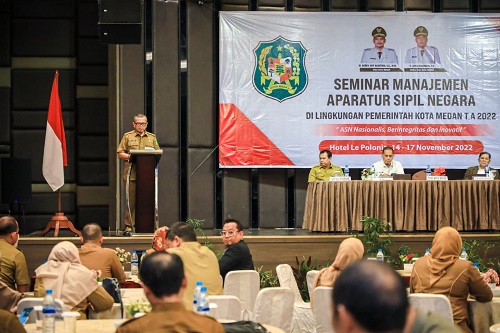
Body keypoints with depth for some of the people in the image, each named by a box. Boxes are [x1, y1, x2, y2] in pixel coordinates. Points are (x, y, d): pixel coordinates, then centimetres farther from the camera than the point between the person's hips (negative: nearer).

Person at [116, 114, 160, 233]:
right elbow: (120, 153, 6)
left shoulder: (152, 137, 18)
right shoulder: (128, 136, 10)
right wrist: (130, 157, -11)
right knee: (131, 201, -4)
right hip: (132, 174, -2)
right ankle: (129, 226, 0)